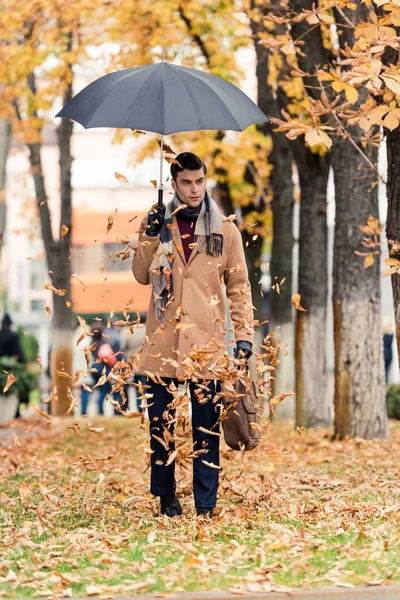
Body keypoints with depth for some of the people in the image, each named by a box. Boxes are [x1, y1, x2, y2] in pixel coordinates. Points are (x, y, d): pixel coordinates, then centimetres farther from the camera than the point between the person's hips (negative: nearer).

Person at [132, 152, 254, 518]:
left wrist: (244, 334, -1)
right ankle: (166, 496, 19)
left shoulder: (224, 230, 5)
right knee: (161, 425, 7)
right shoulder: (160, 224, 8)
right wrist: (150, 237, -11)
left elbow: (239, 286, 7)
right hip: (163, 342, 1)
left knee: (207, 429, 1)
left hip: (206, 344, -1)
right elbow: (142, 276, 3)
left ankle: (205, 503, 6)